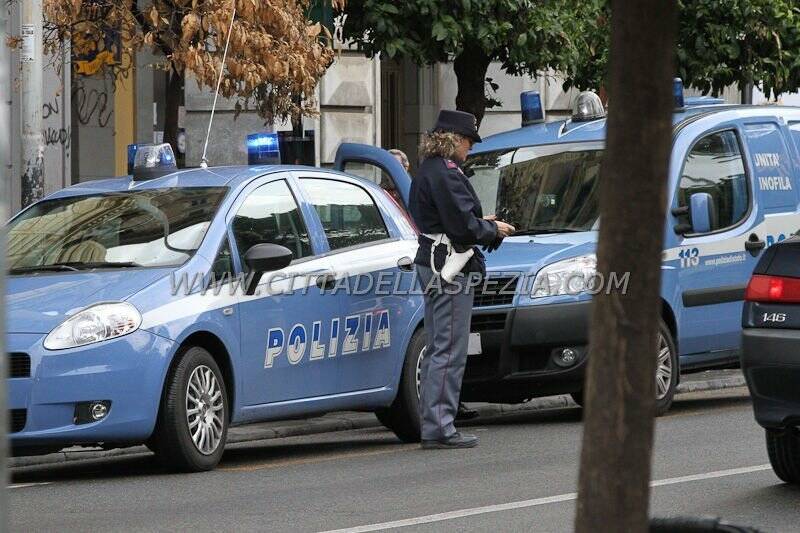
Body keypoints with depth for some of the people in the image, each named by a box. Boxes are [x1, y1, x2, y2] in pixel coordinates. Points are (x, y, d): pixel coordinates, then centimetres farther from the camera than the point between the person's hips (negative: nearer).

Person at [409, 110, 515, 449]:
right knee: (449, 349, -8)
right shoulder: (445, 173, -16)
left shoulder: (428, 172, 16)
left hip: (431, 264, 11)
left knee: (438, 348, 15)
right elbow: (462, 226, -20)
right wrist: (493, 230, -3)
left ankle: (431, 425, 18)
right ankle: (439, 427, -9)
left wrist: (482, 223, 14)